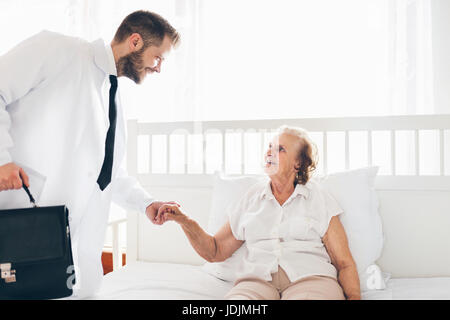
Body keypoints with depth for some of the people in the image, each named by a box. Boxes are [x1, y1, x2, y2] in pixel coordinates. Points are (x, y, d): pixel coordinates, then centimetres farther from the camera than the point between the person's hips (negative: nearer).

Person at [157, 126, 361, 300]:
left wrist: (354, 297, -10)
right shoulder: (251, 199, 19)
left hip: (309, 277, 0)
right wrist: (184, 221, 3)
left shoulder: (319, 199, 13)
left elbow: (344, 263, 9)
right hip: (257, 279, 1)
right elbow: (215, 252, 18)